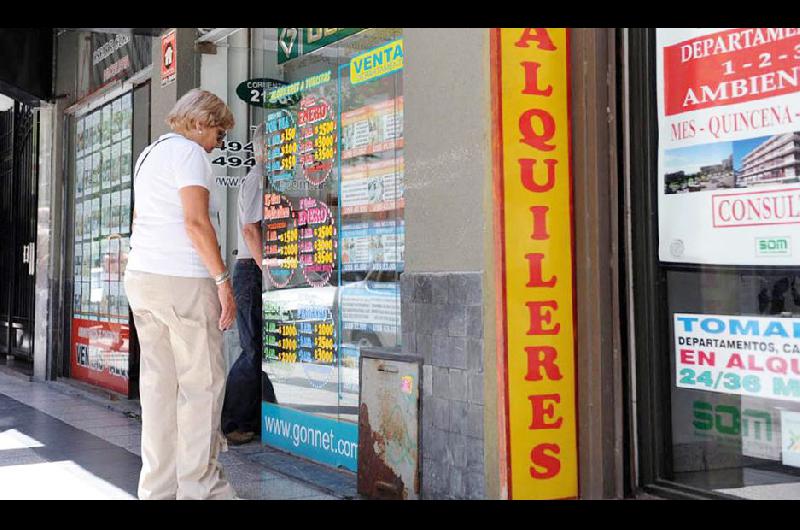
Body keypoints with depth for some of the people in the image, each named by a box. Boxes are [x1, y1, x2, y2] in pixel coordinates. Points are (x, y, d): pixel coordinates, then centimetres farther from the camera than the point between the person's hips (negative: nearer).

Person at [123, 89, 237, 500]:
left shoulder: (148, 154, 22)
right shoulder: (188, 152, -5)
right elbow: (196, 221, -16)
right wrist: (223, 279, -14)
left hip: (140, 278, 9)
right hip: (184, 280, -9)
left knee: (158, 384, 8)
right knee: (201, 384, -3)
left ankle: (158, 488, 12)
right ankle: (200, 487, 0)